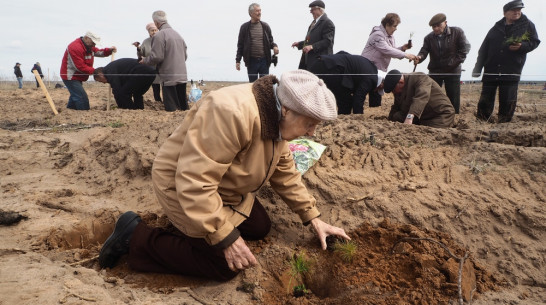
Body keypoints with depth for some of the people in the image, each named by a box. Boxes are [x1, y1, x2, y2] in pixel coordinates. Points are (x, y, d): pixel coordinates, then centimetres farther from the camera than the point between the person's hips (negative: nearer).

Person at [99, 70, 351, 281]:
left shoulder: (275, 118, -5)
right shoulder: (232, 114, -36)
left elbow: (285, 172, 5)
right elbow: (194, 182, -36)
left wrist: (313, 218, 5)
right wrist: (226, 238, -31)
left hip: (225, 186, 9)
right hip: (183, 186, -9)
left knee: (260, 228, 11)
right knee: (225, 266, -5)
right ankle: (136, 238, 3)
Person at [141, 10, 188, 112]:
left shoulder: (159, 35, -9)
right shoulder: (177, 34, 14)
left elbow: (156, 57, -14)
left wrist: (144, 61, 4)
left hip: (169, 77, -7)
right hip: (182, 75, 7)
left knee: (171, 107, -3)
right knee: (183, 107, 13)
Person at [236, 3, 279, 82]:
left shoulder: (265, 26, 6)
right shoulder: (245, 27, 1)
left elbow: (270, 40, 13)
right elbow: (240, 45, 4)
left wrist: (274, 46, -11)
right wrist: (238, 60, 0)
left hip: (264, 60, 1)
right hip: (251, 61, -1)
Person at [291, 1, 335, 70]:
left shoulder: (328, 23, -10)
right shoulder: (314, 22, 21)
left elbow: (327, 41, -18)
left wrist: (312, 46, -26)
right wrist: (299, 44, 15)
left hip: (319, 60, -10)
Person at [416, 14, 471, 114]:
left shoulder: (457, 32, -5)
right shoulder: (429, 38, 0)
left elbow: (465, 48, -2)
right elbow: (424, 51, -9)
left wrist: (456, 62, -10)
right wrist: (419, 58, -32)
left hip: (453, 71, -1)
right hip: (435, 71, 2)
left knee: (453, 98, 3)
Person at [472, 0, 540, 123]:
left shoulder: (528, 25, 7)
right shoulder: (496, 28, 10)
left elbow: (535, 42, 8)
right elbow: (484, 49, 8)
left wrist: (522, 46, -14)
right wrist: (478, 67, 1)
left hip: (511, 71, -1)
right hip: (491, 70, 2)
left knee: (507, 101, -1)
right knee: (485, 98, 2)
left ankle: (504, 123, 9)